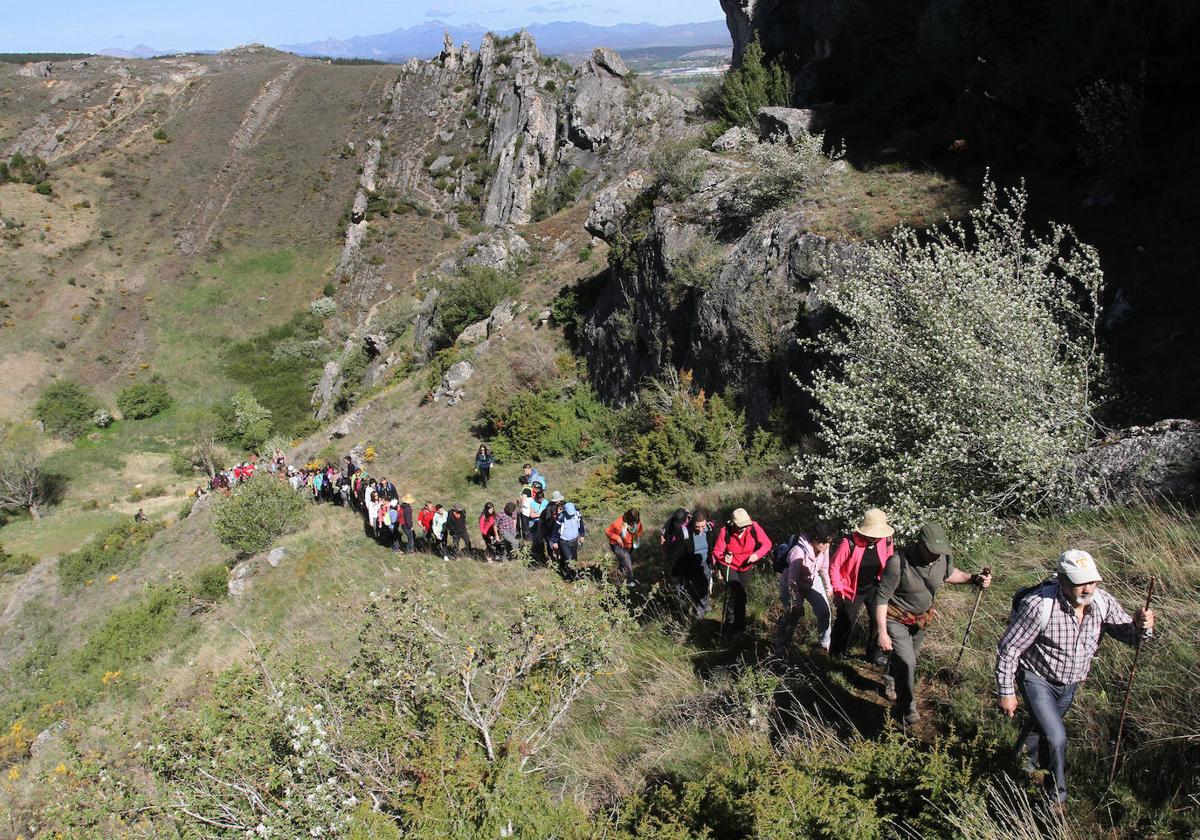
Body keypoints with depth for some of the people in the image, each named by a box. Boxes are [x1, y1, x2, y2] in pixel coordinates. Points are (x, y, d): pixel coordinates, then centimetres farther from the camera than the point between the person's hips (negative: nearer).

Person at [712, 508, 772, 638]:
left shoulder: (754, 527, -24)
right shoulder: (725, 531, -28)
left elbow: (767, 543, -17)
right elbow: (716, 551, -22)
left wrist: (757, 555, -34)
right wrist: (723, 557, -44)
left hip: (746, 566, 3)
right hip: (730, 566, -3)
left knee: (743, 594, 16)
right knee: (735, 592, -21)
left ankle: (739, 625, 38)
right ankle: (731, 624, -6)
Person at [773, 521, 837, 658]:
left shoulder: (823, 548, -18)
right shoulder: (799, 552, -36)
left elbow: (824, 569, 2)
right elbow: (793, 580, -28)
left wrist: (828, 588, 12)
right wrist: (796, 604, -22)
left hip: (812, 581, 5)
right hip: (793, 584, -5)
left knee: (825, 612, -4)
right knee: (793, 615, -6)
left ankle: (824, 643, 16)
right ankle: (780, 647, 14)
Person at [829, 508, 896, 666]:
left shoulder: (886, 542, -17)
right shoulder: (850, 543, -28)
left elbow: (889, 564, 2)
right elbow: (834, 566, -16)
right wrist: (838, 590, -14)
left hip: (874, 588, 3)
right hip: (852, 590, -3)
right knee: (845, 622, 9)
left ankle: (874, 651, 28)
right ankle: (837, 652, 33)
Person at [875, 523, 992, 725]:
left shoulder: (943, 557, -18)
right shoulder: (899, 562, -34)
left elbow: (950, 574, 8)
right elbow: (882, 597, -26)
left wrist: (973, 579, -11)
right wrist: (883, 633, -25)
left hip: (920, 619, 6)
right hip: (896, 619, -6)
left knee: (908, 657, 23)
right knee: (906, 663, -13)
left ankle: (890, 683, 53)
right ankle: (906, 709, 8)